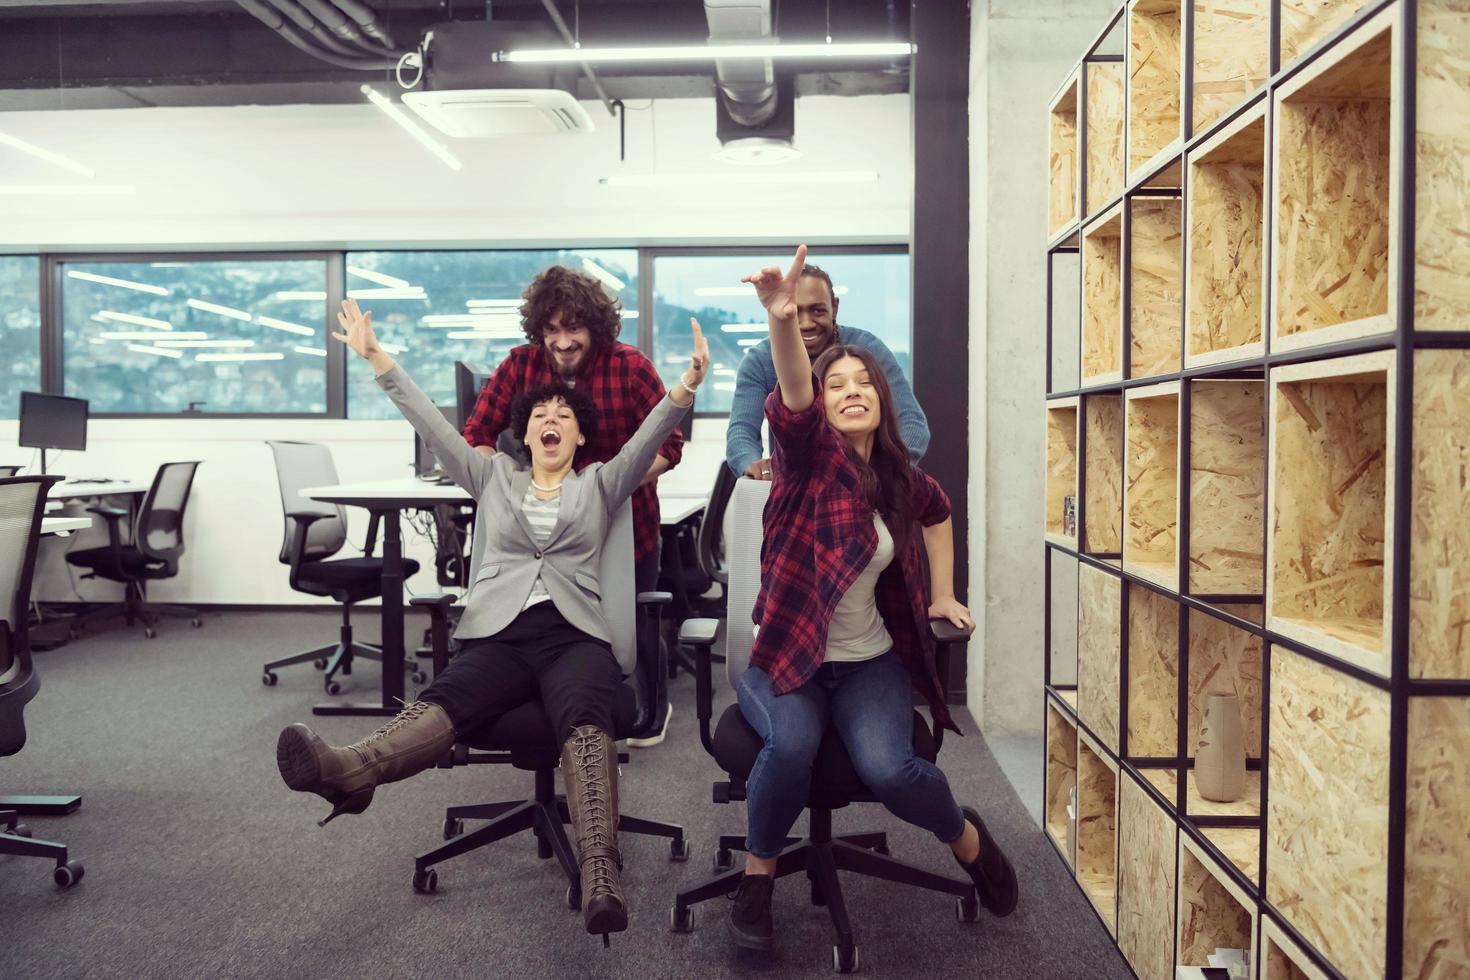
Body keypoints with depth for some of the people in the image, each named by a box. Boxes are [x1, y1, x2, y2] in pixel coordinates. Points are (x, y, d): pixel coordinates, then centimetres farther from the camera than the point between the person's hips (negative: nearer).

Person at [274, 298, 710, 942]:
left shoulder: (602, 483, 20)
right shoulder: (492, 476, 24)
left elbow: (651, 435, 3)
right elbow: (430, 423, 19)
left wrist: (686, 386, -14)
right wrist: (375, 358, 13)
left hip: (574, 635, -2)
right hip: (497, 635, 2)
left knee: (585, 719, -34)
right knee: (446, 699, -31)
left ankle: (601, 877, -55)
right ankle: (349, 771, -61)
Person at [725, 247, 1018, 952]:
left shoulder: (901, 480, 3)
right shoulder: (810, 456, -10)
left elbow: (938, 512, 28)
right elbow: (791, 401, -34)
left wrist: (943, 594, 21)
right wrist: (783, 321, -53)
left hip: (871, 661, 3)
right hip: (784, 655, -2)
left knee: (888, 768, -24)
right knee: (791, 744, -33)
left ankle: (966, 837, 12)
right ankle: (758, 873, -4)